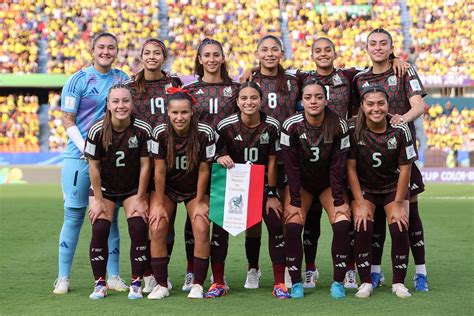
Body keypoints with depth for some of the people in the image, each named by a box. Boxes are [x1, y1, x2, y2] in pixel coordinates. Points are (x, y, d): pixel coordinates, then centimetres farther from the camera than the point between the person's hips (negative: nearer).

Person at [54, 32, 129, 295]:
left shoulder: (123, 79, 9)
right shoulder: (78, 80, -3)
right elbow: (68, 120, -4)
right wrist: (87, 150, -14)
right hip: (80, 155, -3)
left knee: (110, 215, 5)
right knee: (74, 214, -1)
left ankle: (113, 276, 11)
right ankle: (63, 277, 6)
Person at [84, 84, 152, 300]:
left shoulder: (143, 130, -19)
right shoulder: (97, 131, -19)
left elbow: (145, 165, -11)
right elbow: (94, 167, -11)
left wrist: (140, 199, -9)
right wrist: (98, 200, -10)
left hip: (134, 187, 0)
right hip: (104, 188, 0)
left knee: (139, 229, -13)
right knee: (99, 229, -11)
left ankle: (136, 284, -2)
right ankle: (100, 284, 1)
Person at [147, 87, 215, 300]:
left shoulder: (204, 133, -21)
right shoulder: (160, 133, -20)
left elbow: (204, 170, -13)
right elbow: (159, 171, -14)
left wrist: (199, 202, -9)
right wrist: (159, 205, -12)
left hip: (195, 190, 0)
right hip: (166, 188, 1)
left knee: (202, 229, -18)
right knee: (157, 228, -16)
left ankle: (197, 284, -4)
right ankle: (161, 285, -5)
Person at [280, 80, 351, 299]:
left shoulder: (339, 126, -18)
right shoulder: (291, 126, -20)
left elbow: (337, 166, -15)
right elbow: (291, 166, -17)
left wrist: (339, 201, -17)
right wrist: (294, 202, -19)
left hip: (329, 183, 0)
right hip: (300, 184, 0)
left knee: (342, 223, -20)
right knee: (292, 226, -20)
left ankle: (338, 282, -9)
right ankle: (296, 283, -8)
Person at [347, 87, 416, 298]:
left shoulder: (400, 130, -17)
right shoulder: (354, 130, -17)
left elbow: (405, 168, -11)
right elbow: (351, 168, -12)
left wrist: (398, 204, -11)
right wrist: (360, 203, -14)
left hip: (394, 187, 0)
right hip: (364, 188, 0)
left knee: (399, 229, -17)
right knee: (362, 229, -20)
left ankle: (398, 282, -1)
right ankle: (365, 283, -7)